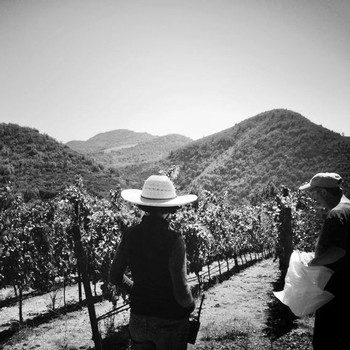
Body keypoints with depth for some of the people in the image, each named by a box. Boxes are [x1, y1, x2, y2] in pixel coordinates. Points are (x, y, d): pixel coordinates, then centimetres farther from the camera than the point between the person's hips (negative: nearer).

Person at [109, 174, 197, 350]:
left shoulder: (130, 235, -10)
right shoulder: (173, 240, -24)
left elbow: (115, 277, 2)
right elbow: (181, 291, -21)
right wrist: (190, 305, 0)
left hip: (138, 319, 4)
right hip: (170, 321, -4)